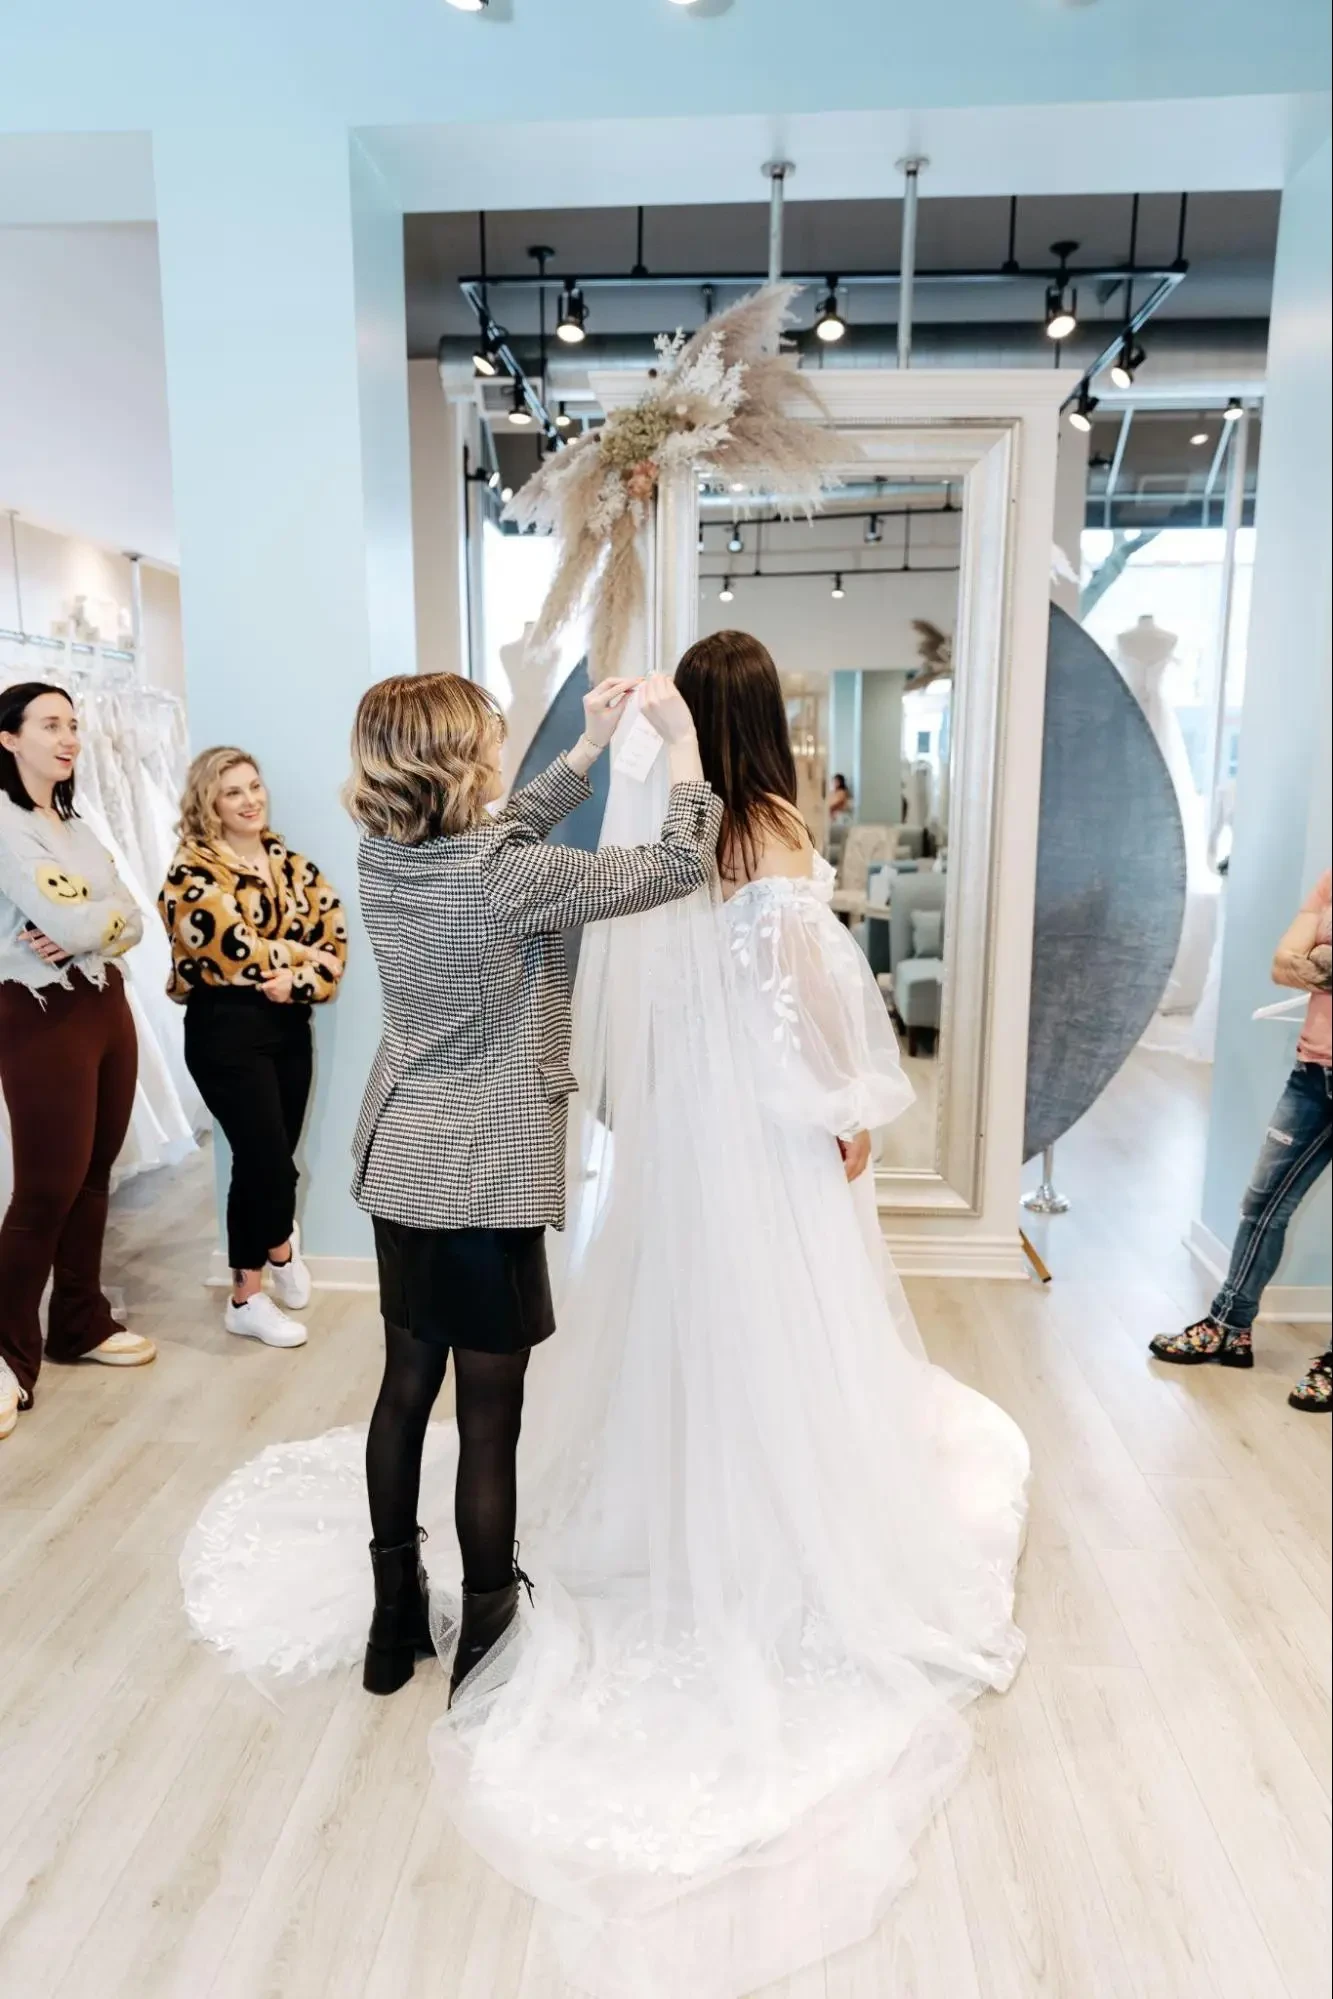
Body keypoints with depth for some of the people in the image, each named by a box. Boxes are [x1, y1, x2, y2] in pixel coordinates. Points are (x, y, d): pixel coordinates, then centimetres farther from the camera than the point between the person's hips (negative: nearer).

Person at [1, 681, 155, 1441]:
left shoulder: (77, 826, 15)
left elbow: (133, 922, 7)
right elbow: (64, 922, -21)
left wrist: (87, 927, -12)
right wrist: (108, 915, -1)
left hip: (108, 1005, 8)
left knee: (93, 1175, 12)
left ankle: (81, 1323, 26)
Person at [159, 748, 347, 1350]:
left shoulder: (290, 863, 9)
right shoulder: (193, 872, -8)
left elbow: (333, 936, 2)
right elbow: (237, 949, -18)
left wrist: (298, 980, -15)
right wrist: (300, 954, -5)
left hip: (288, 1025, 5)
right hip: (227, 1030, -5)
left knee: (264, 1160, 11)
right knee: (268, 1161, -9)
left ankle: (248, 1293, 30)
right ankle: (280, 1246, 21)